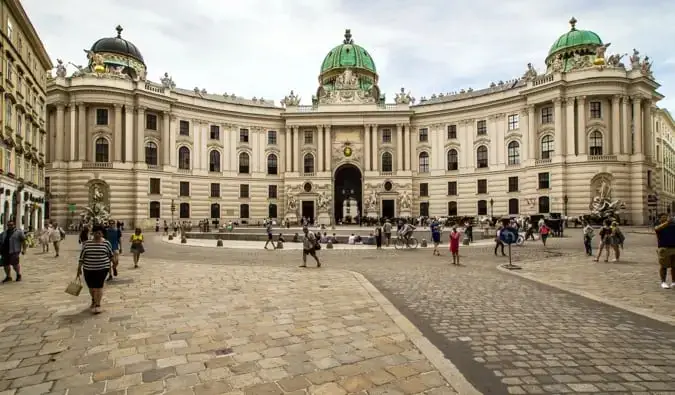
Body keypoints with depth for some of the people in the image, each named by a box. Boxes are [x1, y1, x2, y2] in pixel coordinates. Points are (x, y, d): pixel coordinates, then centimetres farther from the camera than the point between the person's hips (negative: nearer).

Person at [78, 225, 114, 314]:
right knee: (91, 286, 12)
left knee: (98, 286, -7)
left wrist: (109, 266, 14)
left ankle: (98, 305, 1)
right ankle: (93, 300, 37)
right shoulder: (87, 243, 1)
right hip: (88, 269, 3)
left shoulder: (106, 243, -3)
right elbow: (82, 256, 3)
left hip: (102, 268, -3)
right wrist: (79, 268, 2)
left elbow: (110, 255, 8)